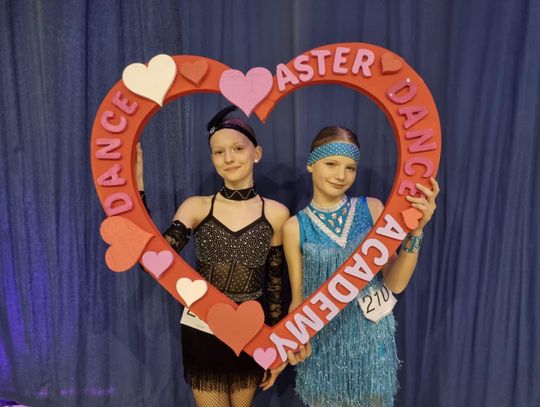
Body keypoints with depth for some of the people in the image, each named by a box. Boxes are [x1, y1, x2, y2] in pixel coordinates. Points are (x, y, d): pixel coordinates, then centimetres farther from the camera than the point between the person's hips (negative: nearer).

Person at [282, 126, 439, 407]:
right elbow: (298, 298, -1)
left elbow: (395, 284, -9)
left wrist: (415, 231, -21)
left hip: (370, 340, 1)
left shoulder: (372, 209, -7)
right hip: (322, 342, 0)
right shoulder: (295, 227, -8)